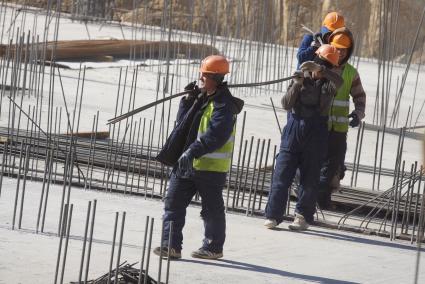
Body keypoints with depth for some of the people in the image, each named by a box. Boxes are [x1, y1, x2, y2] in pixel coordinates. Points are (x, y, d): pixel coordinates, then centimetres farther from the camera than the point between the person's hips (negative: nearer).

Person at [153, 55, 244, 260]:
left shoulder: (224, 105, -16)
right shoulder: (201, 98, 13)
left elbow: (216, 135, -25)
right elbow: (182, 123, 15)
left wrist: (193, 151, -31)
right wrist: (188, 100, 0)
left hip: (211, 166, -9)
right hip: (186, 161, 9)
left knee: (212, 208, 6)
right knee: (173, 202, 3)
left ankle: (213, 247, 19)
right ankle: (171, 245, 4)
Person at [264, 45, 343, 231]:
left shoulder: (327, 83, 2)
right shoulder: (301, 78, 6)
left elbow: (338, 82, -23)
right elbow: (286, 104, -2)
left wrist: (319, 69, -32)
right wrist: (296, 85, -17)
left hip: (315, 134, -1)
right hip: (293, 130, 1)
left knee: (309, 177, 2)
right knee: (282, 174, -2)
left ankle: (303, 216, 10)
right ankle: (273, 215, 0)